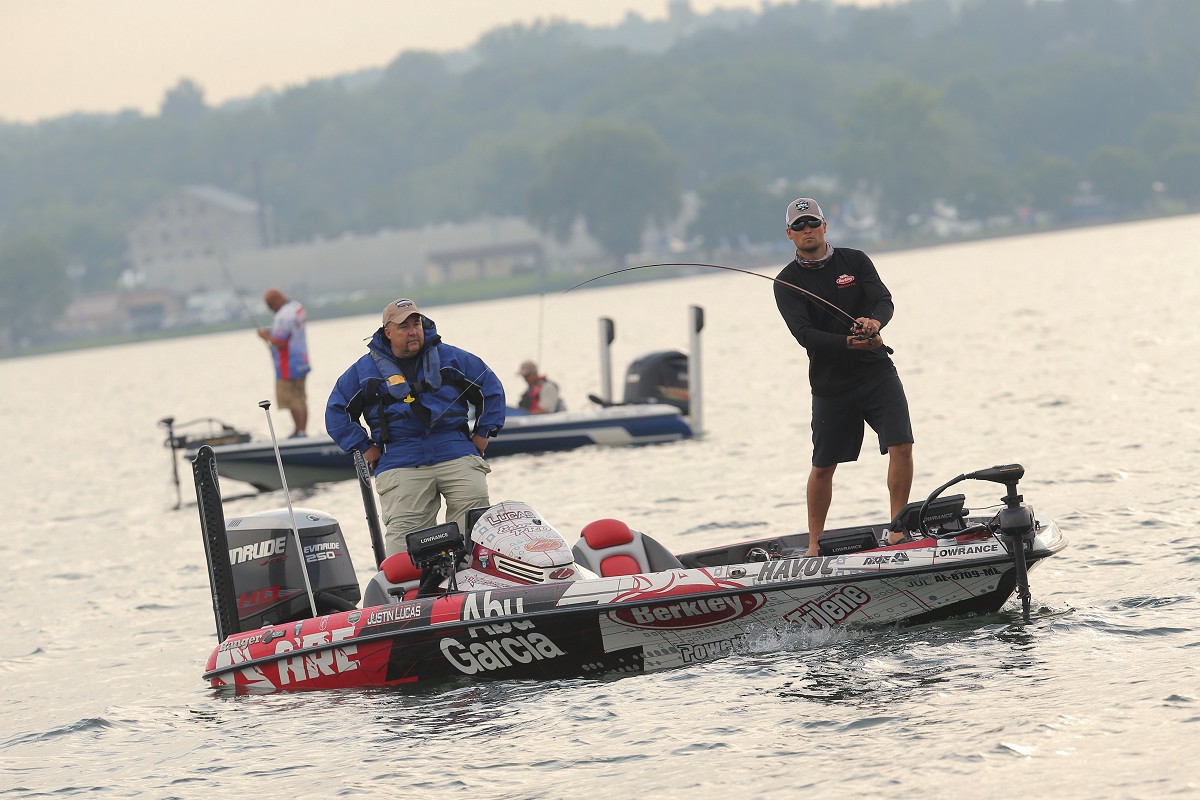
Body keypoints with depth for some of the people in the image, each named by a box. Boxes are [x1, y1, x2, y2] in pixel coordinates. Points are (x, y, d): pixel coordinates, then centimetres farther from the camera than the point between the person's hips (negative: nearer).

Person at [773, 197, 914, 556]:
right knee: (823, 467, 4)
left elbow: (884, 301, -6)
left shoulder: (855, 261, 5)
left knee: (901, 446, -13)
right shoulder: (787, 282, 0)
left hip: (877, 374, 1)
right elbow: (804, 334, -13)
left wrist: (874, 321, -30)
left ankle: (898, 529, -4)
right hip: (831, 385, -1)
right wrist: (850, 343, -27)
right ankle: (815, 543, 18)